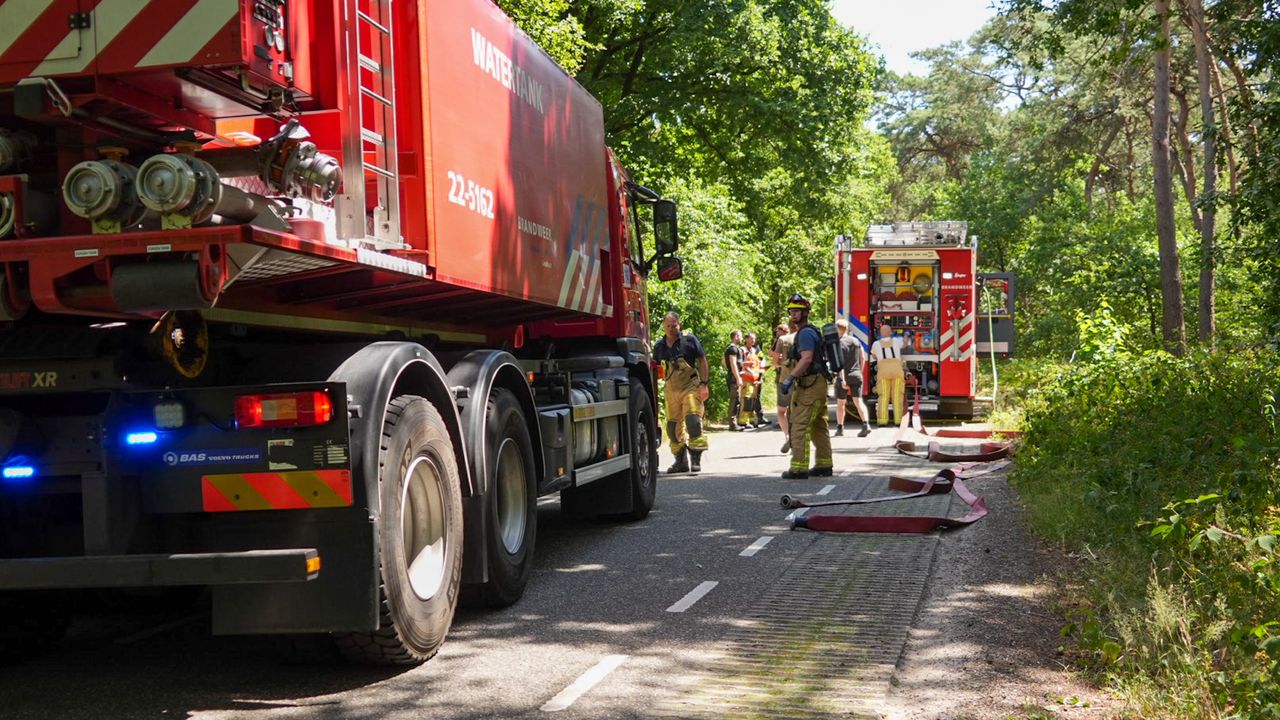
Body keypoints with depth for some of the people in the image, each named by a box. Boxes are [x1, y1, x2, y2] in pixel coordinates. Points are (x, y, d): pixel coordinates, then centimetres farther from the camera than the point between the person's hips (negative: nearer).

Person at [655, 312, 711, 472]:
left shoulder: (689, 339, -1)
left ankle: (696, 459, -11)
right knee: (673, 426, 5)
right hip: (671, 390, 4)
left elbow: (702, 361, -1)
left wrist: (703, 384, -9)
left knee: (693, 420, -16)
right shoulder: (659, 346, 9)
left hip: (690, 386, -4)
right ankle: (681, 461, 17)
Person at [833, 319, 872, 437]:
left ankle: (840, 428, 17)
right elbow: (863, 359, 11)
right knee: (858, 401, 1)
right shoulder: (856, 341, 8)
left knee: (840, 403, 10)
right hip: (857, 376, 4)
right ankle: (865, 425, -17)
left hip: (844, 377, -4)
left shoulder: (839, 343, -11)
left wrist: (842, 379, -19)